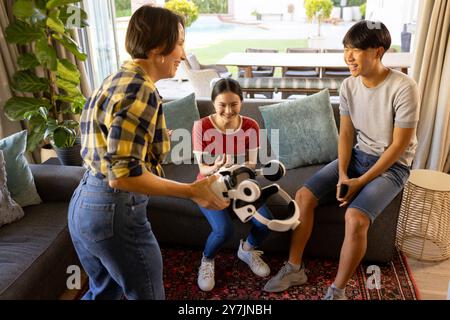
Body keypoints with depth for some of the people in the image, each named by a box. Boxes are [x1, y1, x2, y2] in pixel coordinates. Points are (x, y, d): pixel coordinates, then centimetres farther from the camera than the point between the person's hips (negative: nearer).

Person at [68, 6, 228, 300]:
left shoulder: (116, 80, 9)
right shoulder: (141, 91, -20)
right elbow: (123, 173, -26)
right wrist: (192, 191, -21)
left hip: (85, 204, 9)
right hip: (115, 211, -9)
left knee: (104, 291, 28)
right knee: (147, 294, 14)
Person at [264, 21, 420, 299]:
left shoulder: (404, 88, -21)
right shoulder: (349, 85, -3)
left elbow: (399, 145, -18)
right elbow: (346, 133, 0)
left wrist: (362, 181, -18)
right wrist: (342, 175, -12)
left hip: (393, 166, -5)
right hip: (359, 156, 6)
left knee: (356, 217, -29)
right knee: (304, 196, -11)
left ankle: (337, 291, -8)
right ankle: (294, 268, 3)